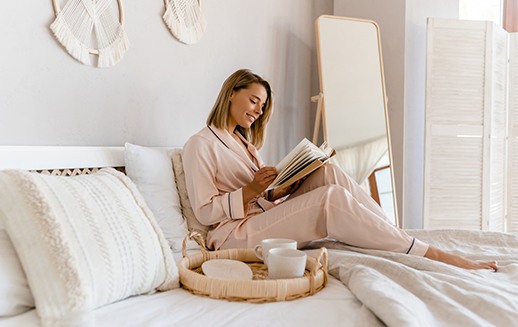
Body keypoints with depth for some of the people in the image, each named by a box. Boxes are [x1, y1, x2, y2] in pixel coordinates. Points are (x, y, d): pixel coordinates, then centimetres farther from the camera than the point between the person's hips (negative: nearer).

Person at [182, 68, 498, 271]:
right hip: (234, 234, -7)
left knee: (329, 172, -16)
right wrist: (250, 191, -19)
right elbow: (205, 211, -10)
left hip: (263, 218, 8)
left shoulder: (244, 141, 23)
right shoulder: (200, 144, -3)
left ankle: (399, 237, -21)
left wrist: (276, 194, -2)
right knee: (332, 198, -28)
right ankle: (431, 255, -25)